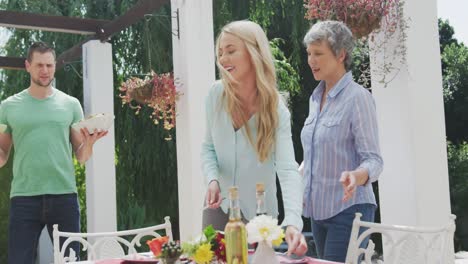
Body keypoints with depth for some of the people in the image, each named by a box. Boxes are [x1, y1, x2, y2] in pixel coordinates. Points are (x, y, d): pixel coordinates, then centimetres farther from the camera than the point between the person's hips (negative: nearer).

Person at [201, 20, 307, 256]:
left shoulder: (276, 111, -19)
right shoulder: (216, 94, -10)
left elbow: (288, 170, -30)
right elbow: (208, 147, 1)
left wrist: (293, 221, -45)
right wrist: (212, 179, -19)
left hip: (257, 214, -2)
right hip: (219, 209, 2)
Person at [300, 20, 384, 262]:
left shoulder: (358, 97, -12)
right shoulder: (316, 98, 10)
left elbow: (373, 160, -17)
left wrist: (354, 177, -36)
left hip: (348, 209, -7)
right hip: (318, 209, 8)